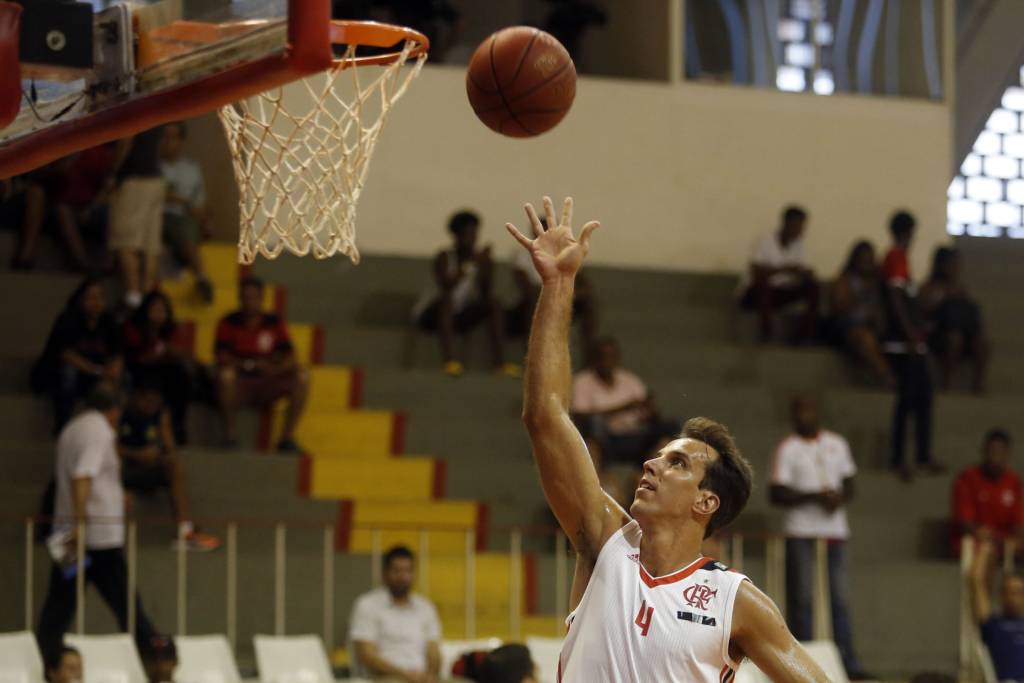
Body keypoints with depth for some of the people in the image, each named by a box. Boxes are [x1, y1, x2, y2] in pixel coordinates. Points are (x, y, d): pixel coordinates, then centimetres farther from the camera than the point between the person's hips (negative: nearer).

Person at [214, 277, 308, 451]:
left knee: (302, 378, -22)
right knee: (225, 374, -36)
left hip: (266, 389, 2)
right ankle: (229, 432, -23)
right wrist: (249, 365, -25)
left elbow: (290, 357, -2)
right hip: (240, 388, -2)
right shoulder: (228, 323, 1)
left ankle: (288, 435, -18)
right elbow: (222, 357, -10)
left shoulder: (275, 324, 7)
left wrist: (277, 369, -24)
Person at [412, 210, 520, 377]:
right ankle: (449, 360, -48)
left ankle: (500, 362, -26)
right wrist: (468, 265, -33)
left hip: (458, 317, 5)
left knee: (494, 305, -16)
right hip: (432, 314, -5)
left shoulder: (480, 259, 0)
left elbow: (485, 294, -11)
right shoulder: (445, 257, -12)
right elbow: (446, 287, -29)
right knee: (447, 299, -36)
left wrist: (485, 268, -26)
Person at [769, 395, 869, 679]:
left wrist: (840, 497, -6)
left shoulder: (837, 444, 14)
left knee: (840, 597, 0)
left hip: (835, 530, 3)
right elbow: (778, 494, -5)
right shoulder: (788, 449, 1)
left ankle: (849, 662, -1)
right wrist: (813, 496, -16)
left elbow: (849, 484, 16)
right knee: (801, 597, -3)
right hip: (801, 532, -3)